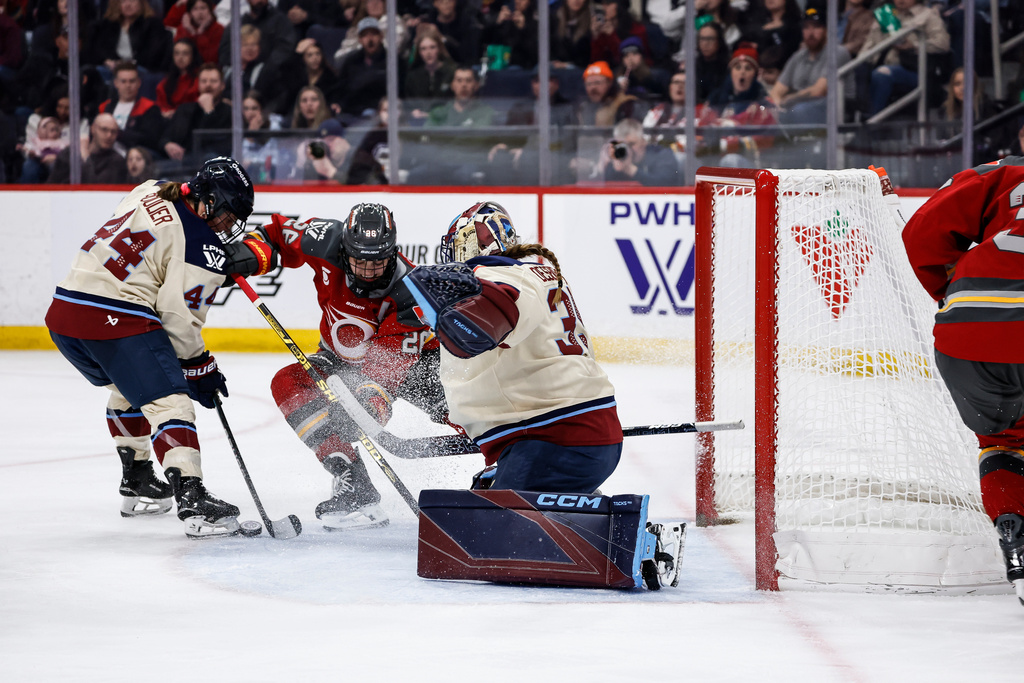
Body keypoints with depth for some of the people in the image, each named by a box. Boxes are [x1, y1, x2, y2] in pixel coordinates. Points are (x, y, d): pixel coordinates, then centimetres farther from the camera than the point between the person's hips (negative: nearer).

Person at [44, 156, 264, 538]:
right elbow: (179, 313, -10)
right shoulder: (204, 249, -9)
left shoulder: (150, 193, 14)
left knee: (126, 388, 31)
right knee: (169, 401, -10)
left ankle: (136, 482, 40)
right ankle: (191, 500, -24)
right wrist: (200, 367, 3)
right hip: (116, 321, -9)